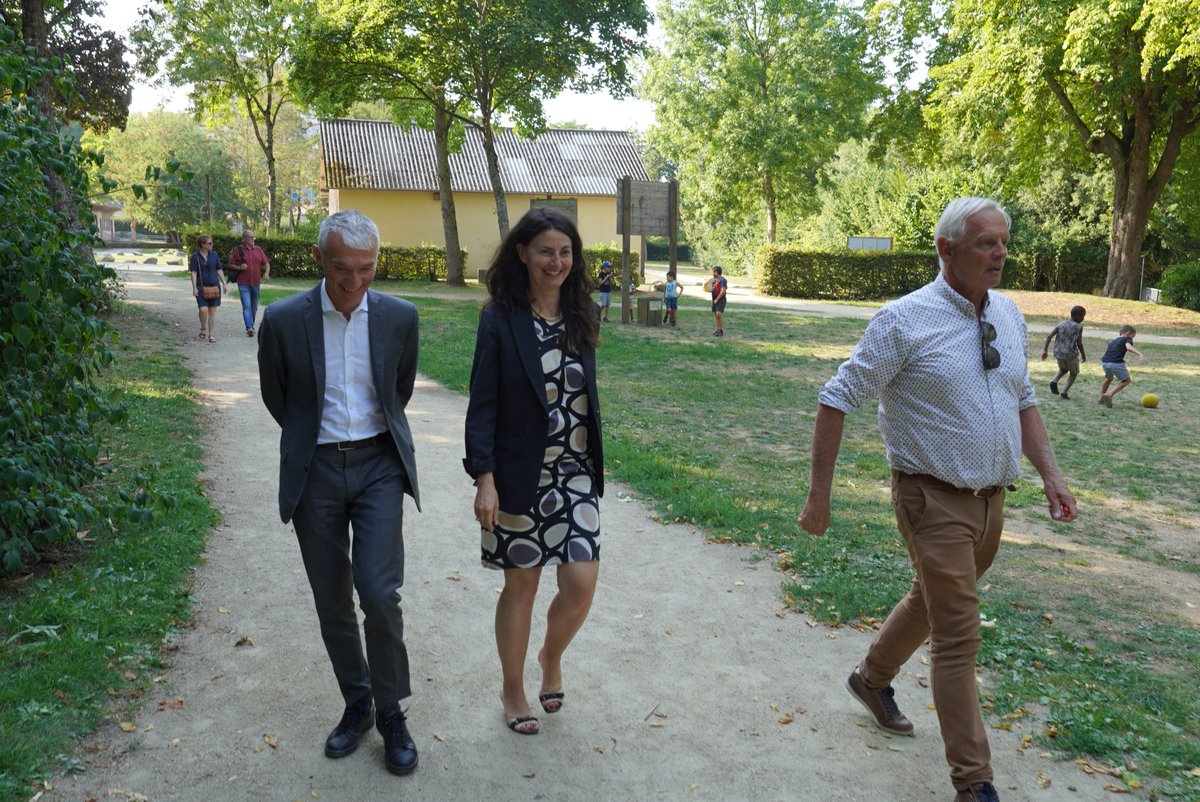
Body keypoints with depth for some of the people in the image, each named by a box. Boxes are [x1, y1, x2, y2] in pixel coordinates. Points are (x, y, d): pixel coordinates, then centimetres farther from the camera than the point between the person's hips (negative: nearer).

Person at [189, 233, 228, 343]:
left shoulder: (214, 255, 8)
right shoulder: (195, 257, -2)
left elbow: (219, 270, 13)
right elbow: (193, 273, -4)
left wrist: (224, 284, 8)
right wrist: (194, 287, -12)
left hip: (214, 286, 3)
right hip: (201, 287, -3)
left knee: (212, 310, 2)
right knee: (203, 309, -13)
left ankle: (211, 335, 7)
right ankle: (203, 328, 15)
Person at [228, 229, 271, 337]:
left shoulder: (258, 250, 8)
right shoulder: (237, 250, -2)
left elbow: (267, 263, 8)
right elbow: (230, 265, 3)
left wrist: (266, 273, -11)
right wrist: (239, 267, -17)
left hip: (256, 283, 4)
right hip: (243, 283, -4)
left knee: (254, 306, 14)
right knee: (246, 306, -15)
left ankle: (251, 326, 29)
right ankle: (249, 327, -22)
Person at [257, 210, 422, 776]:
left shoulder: (399, 317, -4)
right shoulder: (283, 320, -8)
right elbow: (275, 396, 9)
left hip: (378, 464, 0)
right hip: (315, 472, 1)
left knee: (378, 592, -10)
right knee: (332, 602, 9)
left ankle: (390, 711, 12)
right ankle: (356, 703, 30)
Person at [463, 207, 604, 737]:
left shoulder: (581, 315, 5)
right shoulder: (501, 320, -8)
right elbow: (482, 404, -9)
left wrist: (594, 465, 14)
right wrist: (484, 478, -15)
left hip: (576, 474, 4)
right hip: (521, 475, -3)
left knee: (581, 583, -2)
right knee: (521, 586, 9)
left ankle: (552, 657, 31)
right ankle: (512, 690, 32)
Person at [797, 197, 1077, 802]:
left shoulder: (1009, 314, 5)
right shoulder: (905, 320, -16)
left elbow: (1023, 400, 16)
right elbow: (836, 401, -14)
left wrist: (1050, 474, 4)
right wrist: (819, 497, -14)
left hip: (991, 499, 7)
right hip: (935, 499, -7)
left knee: (931, 601, 23)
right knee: (958, 637, -3)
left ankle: (872, 679, 49)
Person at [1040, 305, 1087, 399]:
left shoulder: (1061, 324, 6)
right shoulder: (1079, 327, -7)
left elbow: (1049, 336, -2)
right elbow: (1079, 344, -9)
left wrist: (1045, 350, -1)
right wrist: (1083, 355, 6)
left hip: (1058, 354, 4)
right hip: (1071, 354, -4)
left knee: (1063, 369, 30)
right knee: (1074, 373, 20)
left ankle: (1054, 381, 1)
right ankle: (1065, 391, 2)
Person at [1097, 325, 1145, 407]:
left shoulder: (1114, 341, 29)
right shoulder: (1126, 339, 8)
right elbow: (1128, 347, -14)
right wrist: (1139, 353, -27)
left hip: (1104, 361, 7)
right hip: (1116, 363, -7)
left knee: (1108, 378, 33)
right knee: (1126, 380, 12)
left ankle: (1101, 399, 37)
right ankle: (1109, 394, -3)